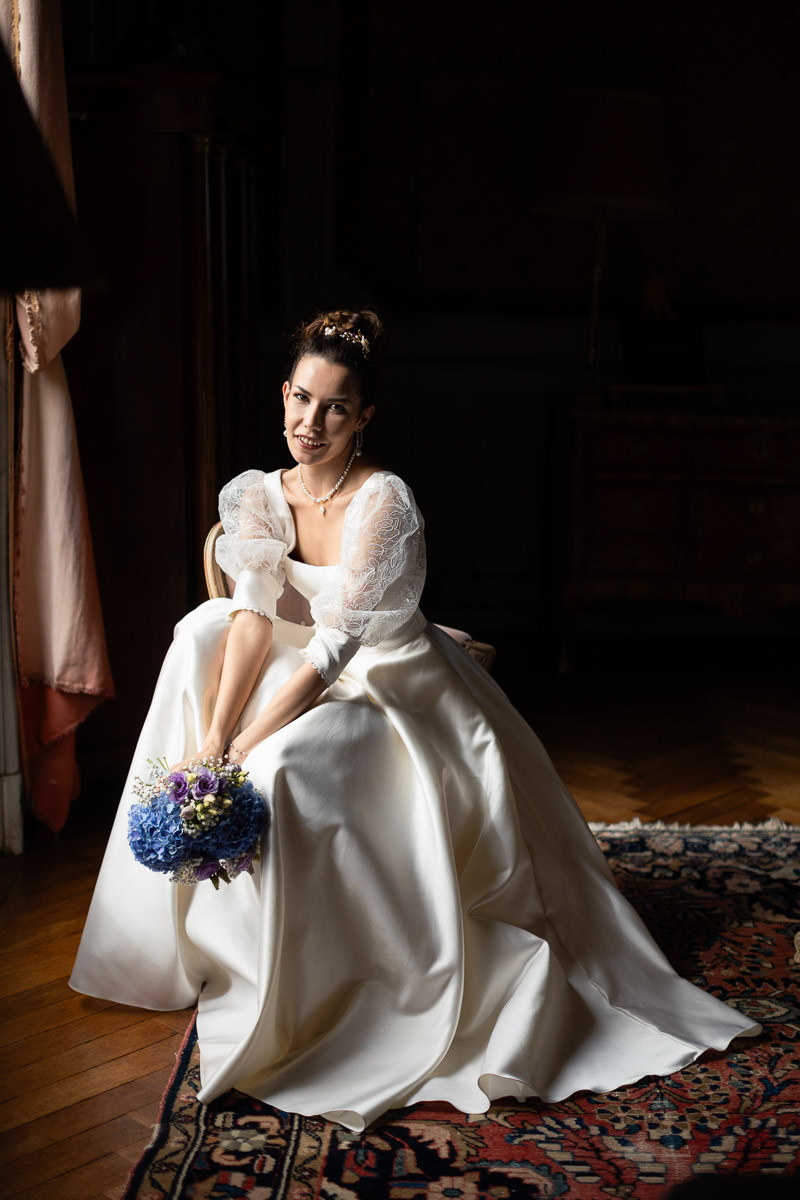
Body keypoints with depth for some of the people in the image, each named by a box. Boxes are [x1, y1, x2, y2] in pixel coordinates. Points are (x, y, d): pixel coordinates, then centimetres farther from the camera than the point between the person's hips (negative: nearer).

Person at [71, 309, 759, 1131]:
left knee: (285, 770, -32)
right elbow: (254, 616, -12)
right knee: (201, 633, -7)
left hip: (401, 693, -8)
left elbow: (335, 646, -28)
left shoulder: (382, 502, -23)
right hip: (325, 683, 8)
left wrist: (242, 751, -32)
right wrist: (211, 738, -25)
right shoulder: (263, 496, -1)